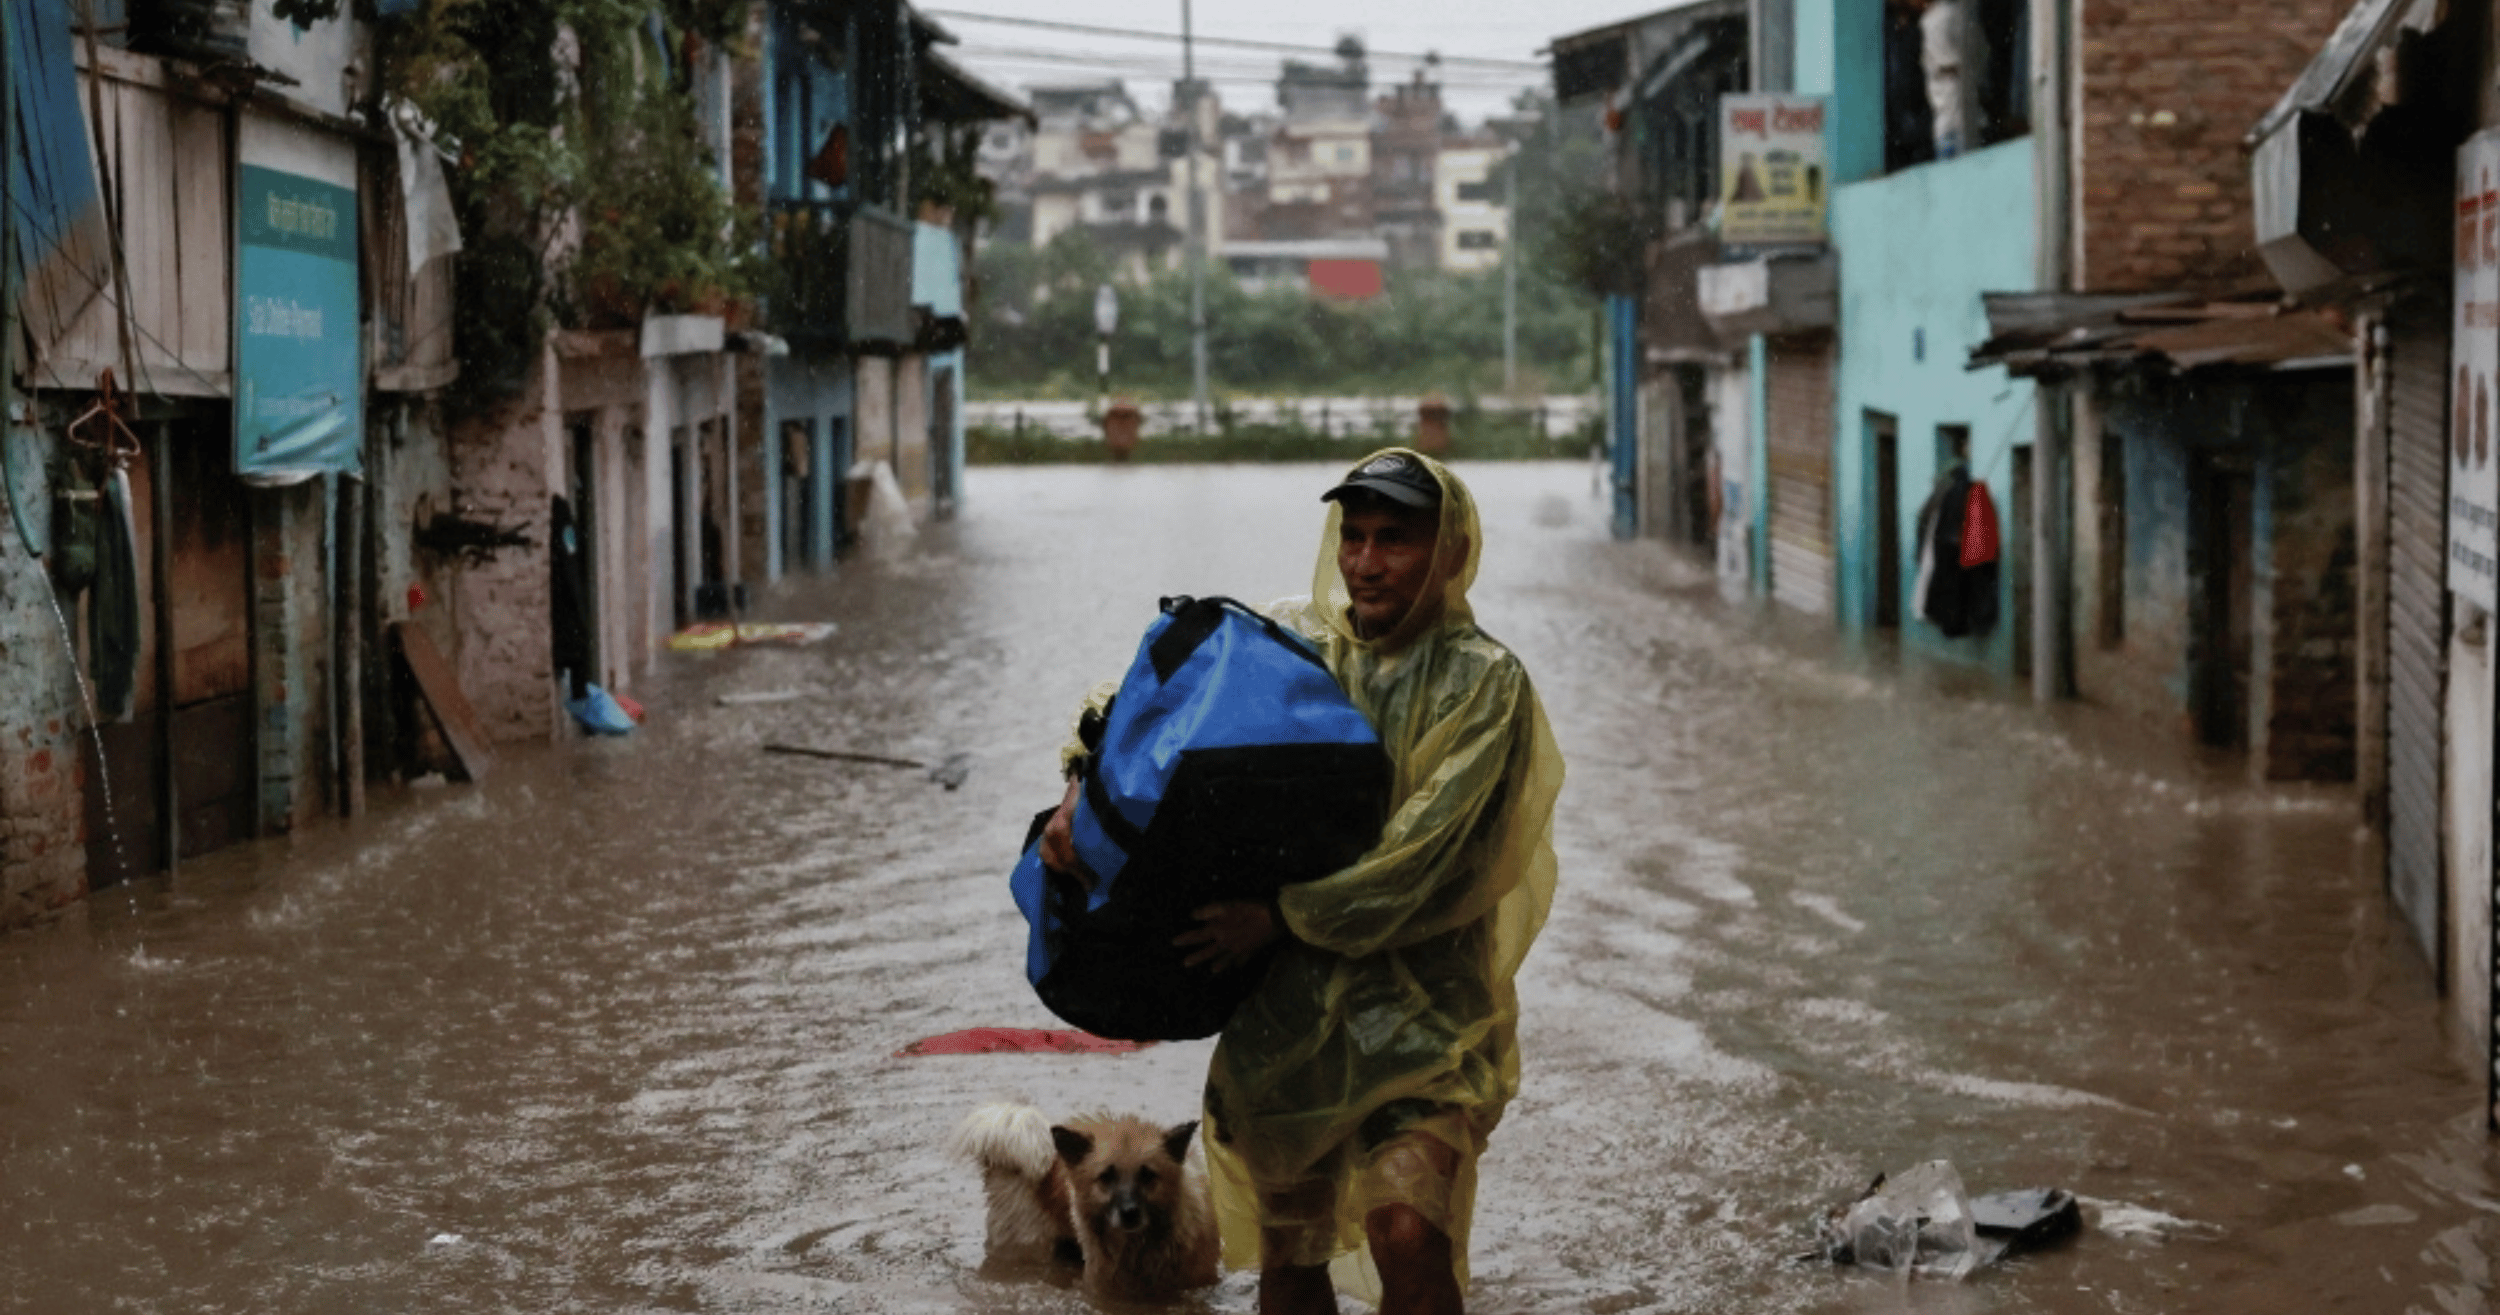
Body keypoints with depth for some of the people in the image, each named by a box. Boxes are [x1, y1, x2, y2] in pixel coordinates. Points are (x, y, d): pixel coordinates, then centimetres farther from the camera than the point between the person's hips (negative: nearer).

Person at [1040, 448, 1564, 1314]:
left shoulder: (1481, 682, -8)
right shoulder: (1288, 644, 4)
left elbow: (1421, 854, -18)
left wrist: (1284, 916, -23)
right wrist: (1085, 788, -12)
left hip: (1419, 1007, -4)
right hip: (1282, 1007, 4)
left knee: (1409, 1237, -22)